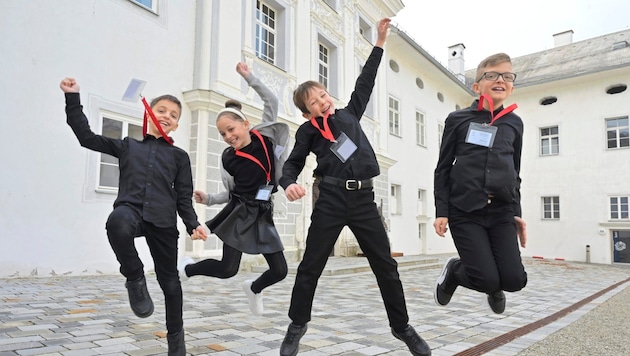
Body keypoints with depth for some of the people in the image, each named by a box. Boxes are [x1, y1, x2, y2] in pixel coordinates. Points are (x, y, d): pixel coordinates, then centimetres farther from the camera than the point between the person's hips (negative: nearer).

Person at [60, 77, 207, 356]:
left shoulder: (179, 156, 14)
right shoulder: (128, 146, 17)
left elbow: (184, 197, 11)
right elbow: (87, 137, 14)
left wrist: (193, 224, -3)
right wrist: (73, 98, 12)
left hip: (163, 220, 1)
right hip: (131, 209, -1)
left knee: (169, 280, 5)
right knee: (118, 222, -40)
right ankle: (135, 279, -15)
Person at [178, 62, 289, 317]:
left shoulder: (264, 137, 0)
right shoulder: (228, 158, 0)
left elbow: (272, 101, 4)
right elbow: (231, 193, 11)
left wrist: (249, 77, 3)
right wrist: (208, 199, -1)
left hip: (262, 215, 2)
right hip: (239, 213, -2)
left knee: (280, 271, 3)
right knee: (228, 269, -4)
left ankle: (253, 288, 34)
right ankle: (187, 268, 24)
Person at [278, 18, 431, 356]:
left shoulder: (349, 114, 15)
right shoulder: (308, 131, 6)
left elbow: (365, 81, 25)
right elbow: (293, 164, 6)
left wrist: (380, 42, 28)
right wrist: (289, 184, -18)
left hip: (363, 198, 3)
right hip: (331, 199, -2)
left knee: (386, 265, 6)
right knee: (310, 266, 3)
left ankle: (401, 326, 23)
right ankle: (297, 326, 23)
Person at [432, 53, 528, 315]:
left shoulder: (514, 123, 11)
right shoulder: (458, 120, 2)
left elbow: (514, 172, 17)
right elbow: (443, 169, 2)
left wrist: (516, 212, 9)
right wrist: (441, 211, -5)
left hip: (501, 212, 3)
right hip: (464, 211, -3)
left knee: (514, 280, -8)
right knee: (487, 280, -12)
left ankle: (494, 287, 29)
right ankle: (453, 270, 22)